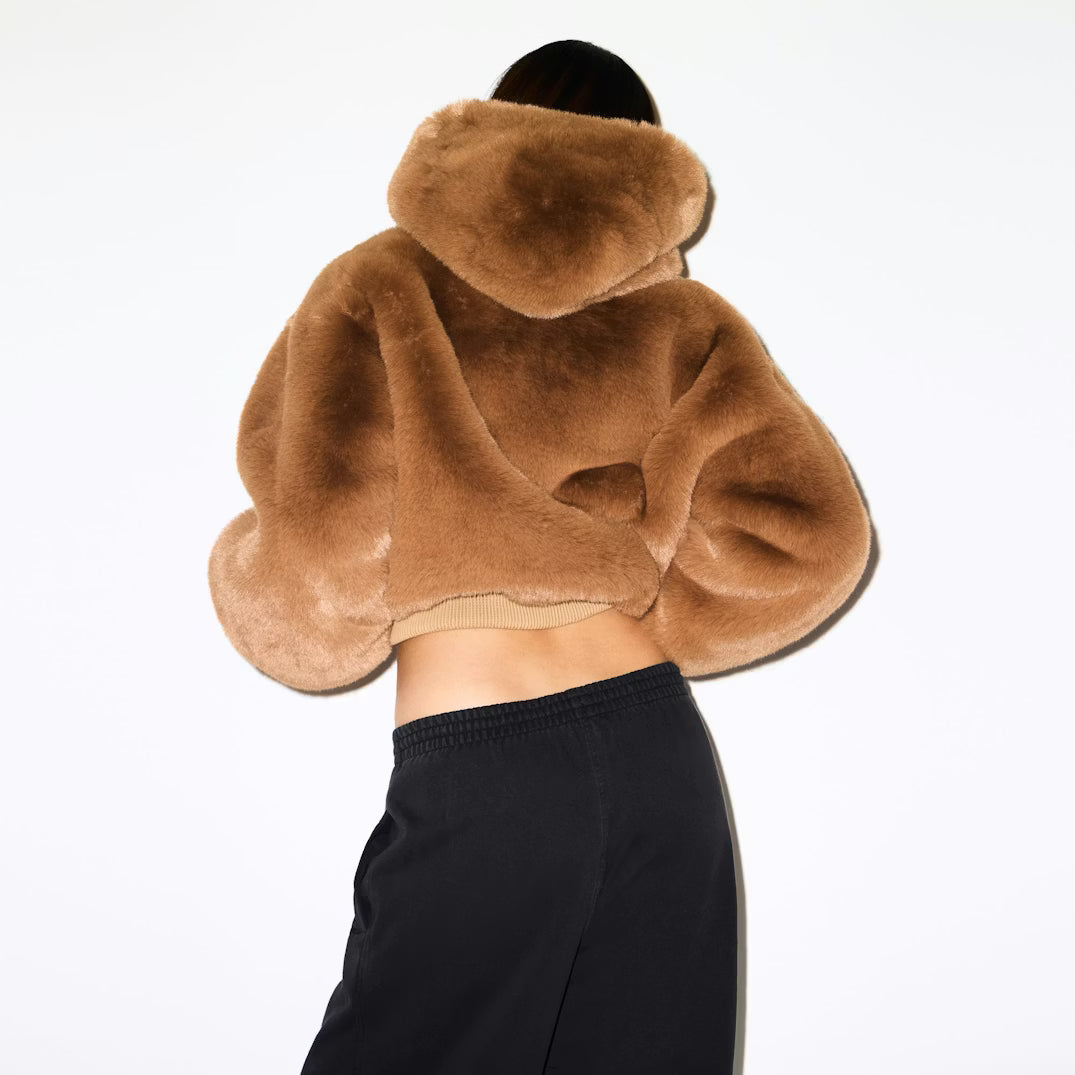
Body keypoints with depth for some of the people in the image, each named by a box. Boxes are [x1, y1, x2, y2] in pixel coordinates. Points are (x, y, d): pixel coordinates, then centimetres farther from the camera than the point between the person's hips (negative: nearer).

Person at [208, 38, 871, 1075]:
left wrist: (249, 567, 14)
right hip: (660, 748, 3)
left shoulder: (378, 287, 0)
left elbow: (324, 546, -8)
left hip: (472, 771, -3)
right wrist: (644, 612, 11)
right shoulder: (687, 318, 7)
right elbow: (812, 533, -1)